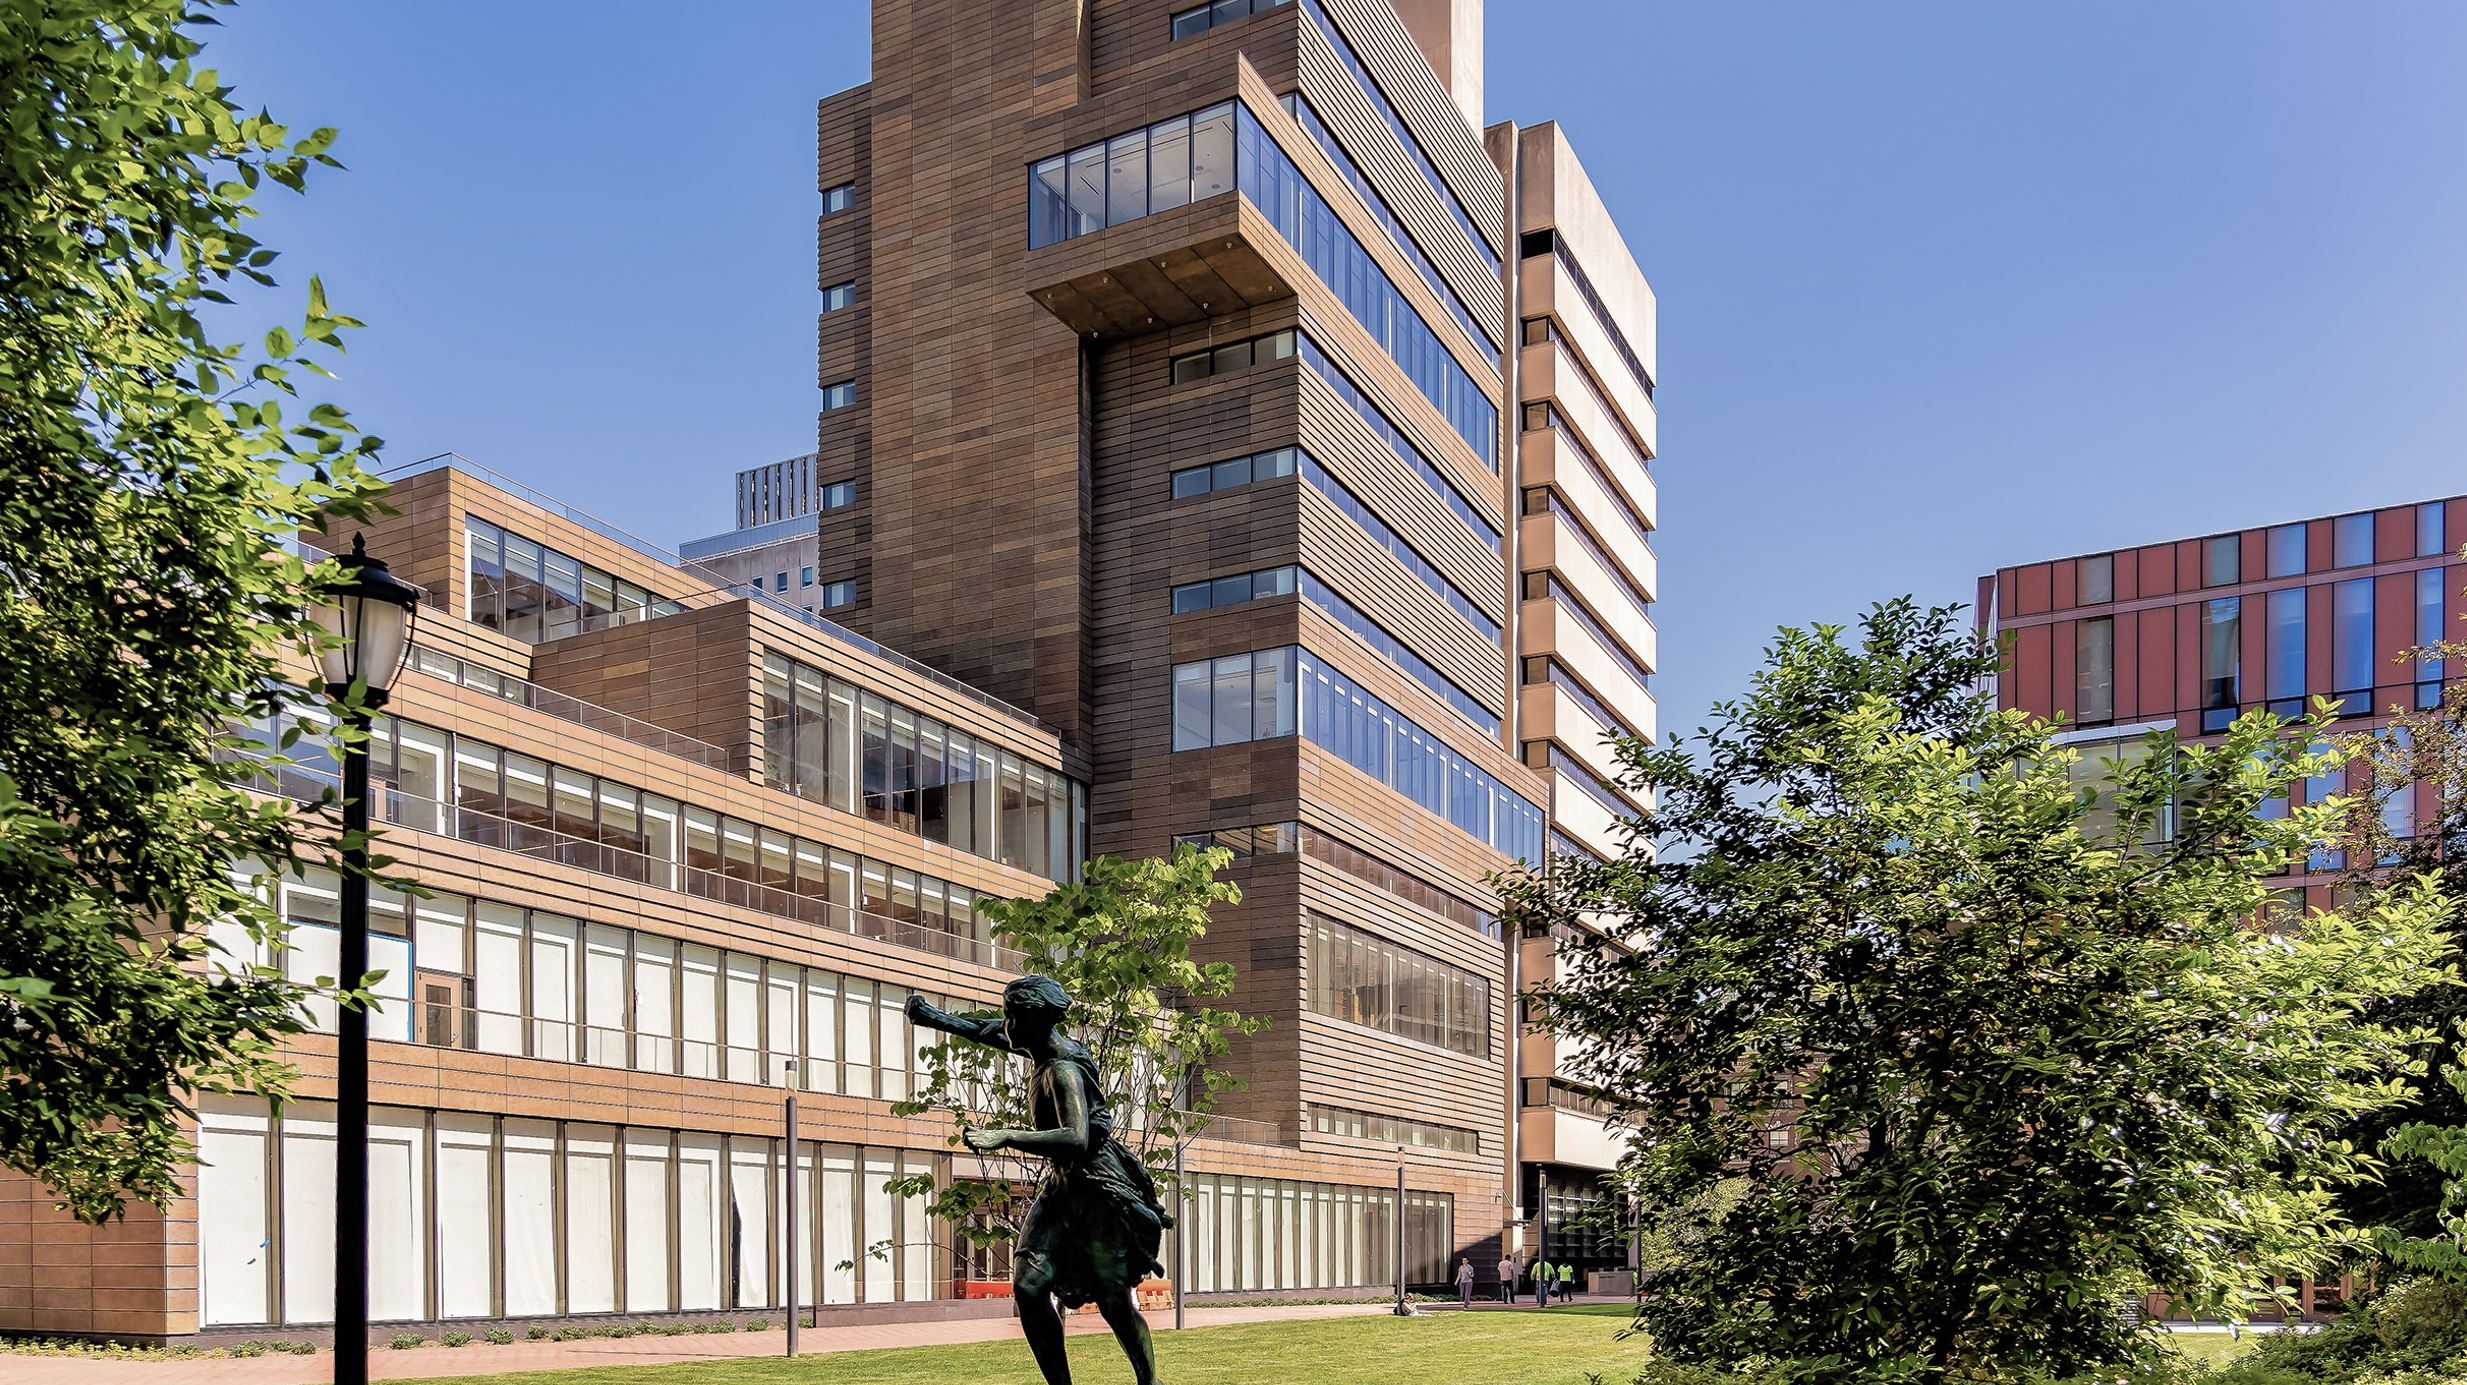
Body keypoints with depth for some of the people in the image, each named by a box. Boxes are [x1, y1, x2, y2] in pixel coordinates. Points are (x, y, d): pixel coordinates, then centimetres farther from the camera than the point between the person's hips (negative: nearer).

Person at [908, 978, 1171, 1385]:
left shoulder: (1063, 1071, -22)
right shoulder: (1047, 1046, 5)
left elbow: (1076, 1138, -36)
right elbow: (991, 1032, 23)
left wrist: (1005, 1137, -41)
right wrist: (936, 1017, 25)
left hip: (1102, 1190, -9)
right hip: (1064, 1184, 9)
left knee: (1115, 1303, -3)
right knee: (1028, 1286, -5)